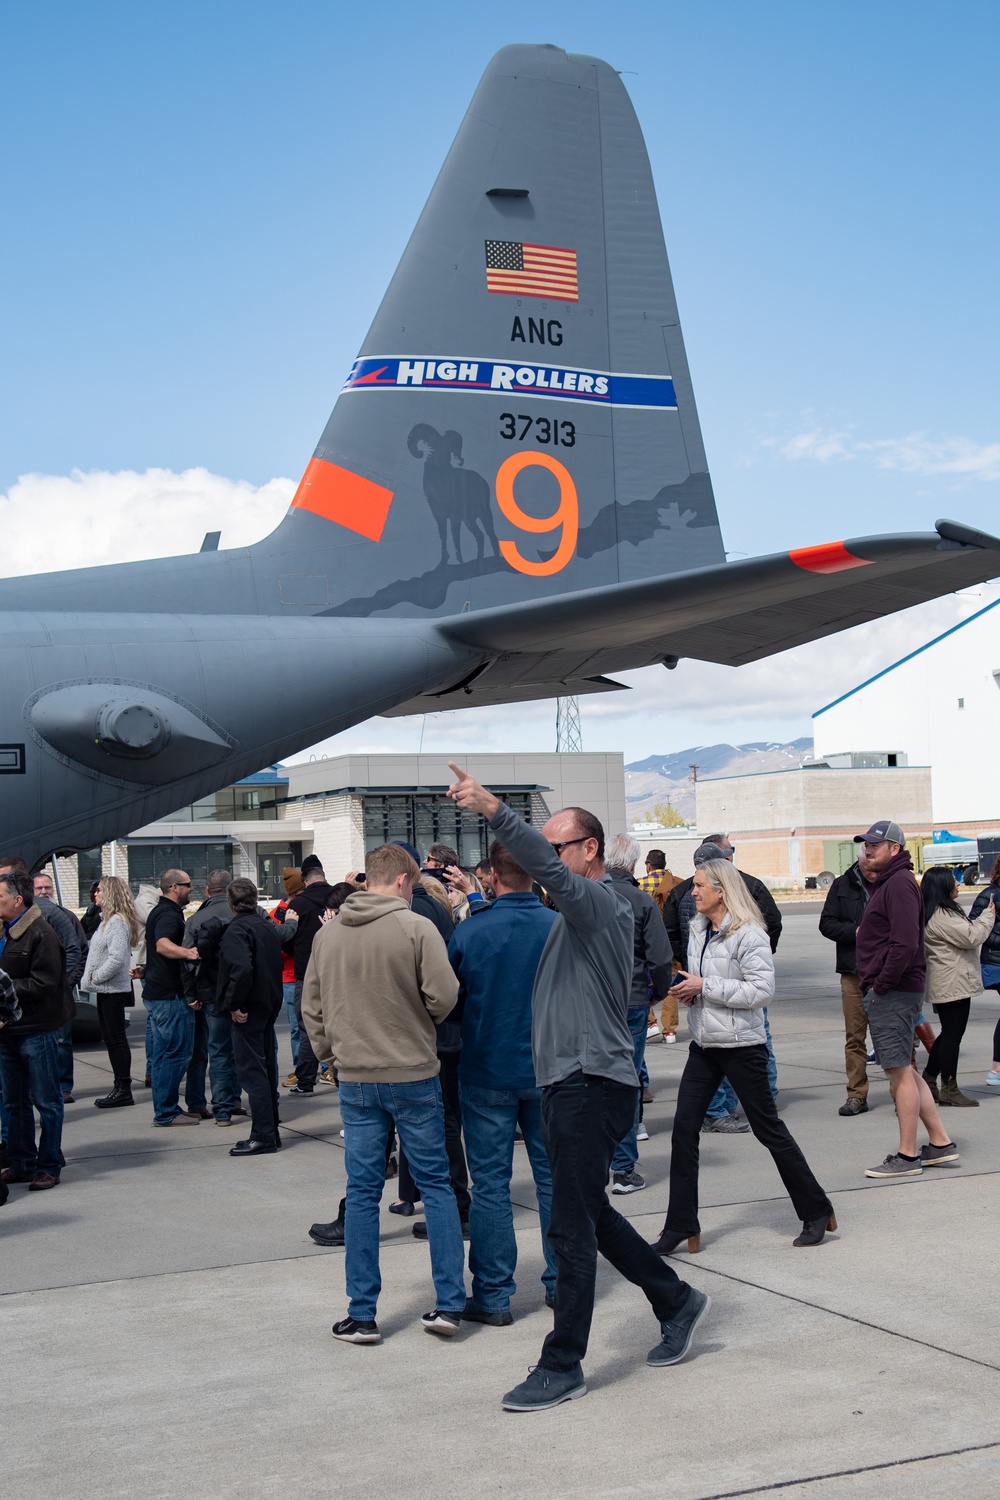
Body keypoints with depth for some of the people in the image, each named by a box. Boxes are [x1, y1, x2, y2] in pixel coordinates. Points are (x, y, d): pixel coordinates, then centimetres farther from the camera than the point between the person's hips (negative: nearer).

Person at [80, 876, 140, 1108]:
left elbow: (117, 958, -26)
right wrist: (92, 978, 8)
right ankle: (120, 1087, 18)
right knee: (111, 1039, 12)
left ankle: (124, 1090, -2)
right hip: (106, 990, 10)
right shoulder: (108, 920, 16)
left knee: (116, 1039, -6)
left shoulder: (118, 922, -16)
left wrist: (96, 977, -16)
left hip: (113, 990, -10)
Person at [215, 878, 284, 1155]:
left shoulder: (237, 929, -16)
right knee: (266, 1068, 15)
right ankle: (270, 1132, 21)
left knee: (251, 1070, -5)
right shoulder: (268, 925, 13)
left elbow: (241, 969, -29)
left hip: (247, 1010, -9)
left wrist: (234, 1004, -21)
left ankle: (263, 1137, -5)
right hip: (269, 1005, 9)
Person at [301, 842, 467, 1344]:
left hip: (355, 1079, 3)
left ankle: (361, 1314, 10)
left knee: (362, 1193, 8)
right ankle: (449, 1303, 10)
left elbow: (311, 1006, 9)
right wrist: (421, 1020, 5)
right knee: (436, 1185, 9)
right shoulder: (416, 928, -11)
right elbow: (444, 996, -15)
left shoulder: (327, 933, 4)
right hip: (414, 1076, -3)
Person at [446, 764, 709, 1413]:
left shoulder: (601, 903, -13)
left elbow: (548, 869, -32)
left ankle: (563, 1366, 3)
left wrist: (492, 808, -45)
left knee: (573, 1227, -5)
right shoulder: (582, 910, 18)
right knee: (591, 1215, 18)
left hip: (592, 1085, -10)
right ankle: (677, 1301, 32)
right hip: (570, 1083, 10)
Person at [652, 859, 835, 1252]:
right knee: (684, 1128, 0)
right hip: (703, 1043, 7)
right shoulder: (698, 931, 9)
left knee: (768, 1129, 3)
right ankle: (680, 1227, 7)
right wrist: (686, 989, -1)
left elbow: (761, 990, -21)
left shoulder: (749, 935, -14)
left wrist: (704, 987, -21)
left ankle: (817, 1211, 21)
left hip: (741, 1045, -7)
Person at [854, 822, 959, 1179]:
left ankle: (907, 1156, -1)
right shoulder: (887, 883, 19)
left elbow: (905, 943, -24)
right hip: (884, 992, 11)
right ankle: (939, 1142, 20)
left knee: (899, 1070, -6)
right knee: (903, 1070, 14)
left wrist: (882, 985, -19)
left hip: (893, 992, -11)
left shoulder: (899, 884, -14)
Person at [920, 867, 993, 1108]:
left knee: (948, 1033, 17)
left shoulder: (942, 913, 16)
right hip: (953, 985, -11)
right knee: (953, 1034, -4)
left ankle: (928, 1081, 22)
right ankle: (949, 1088, 2)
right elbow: (971, 937, -19)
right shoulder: (942, 916, -20)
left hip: (944, 986, 11)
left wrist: (984, 918, 10)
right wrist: (988, 916, -6)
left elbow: (967, 931, 23)